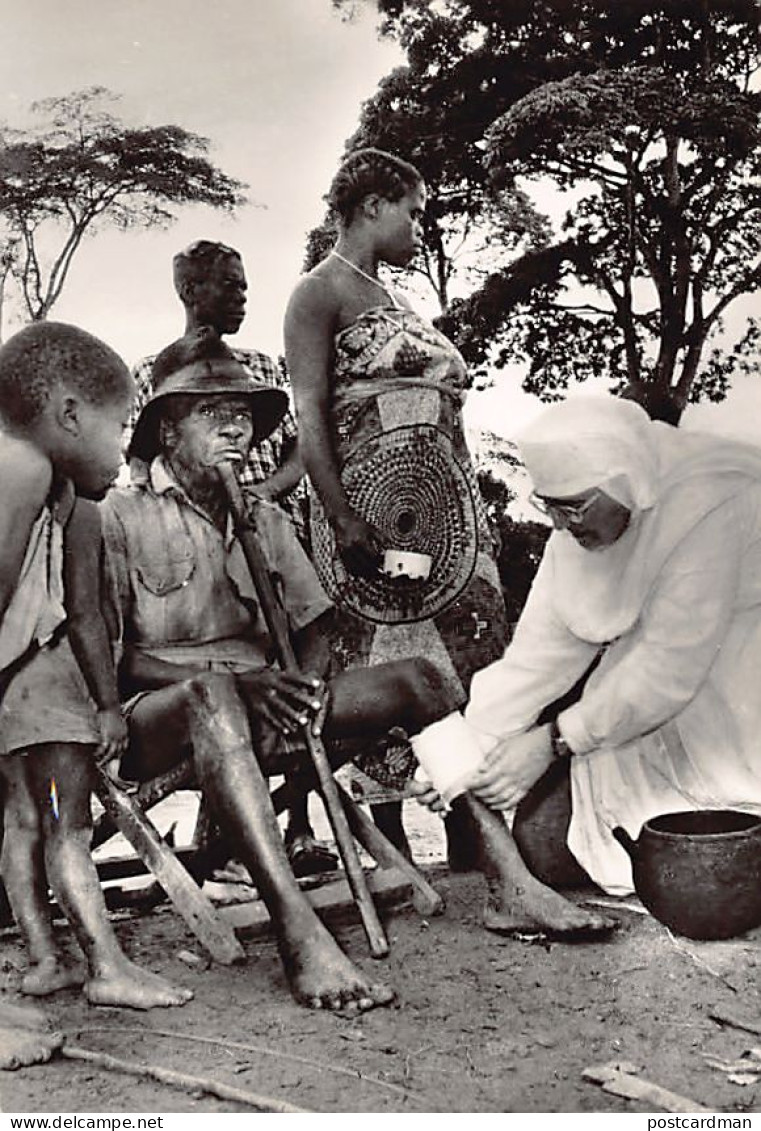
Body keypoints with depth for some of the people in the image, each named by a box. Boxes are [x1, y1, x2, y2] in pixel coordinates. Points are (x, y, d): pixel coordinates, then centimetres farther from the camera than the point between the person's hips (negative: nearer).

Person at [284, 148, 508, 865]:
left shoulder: (389, 298, 24)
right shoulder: (322, 292, 0)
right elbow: (311, 416, -11)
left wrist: (471, 509, 14)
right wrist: (344, 520, -20)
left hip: (446, 503, 8)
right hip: (376, 504, -8)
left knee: (467, 659, 3)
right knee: (387, 669, -6)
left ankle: (469, 846, 8)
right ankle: (393, 850, 2)